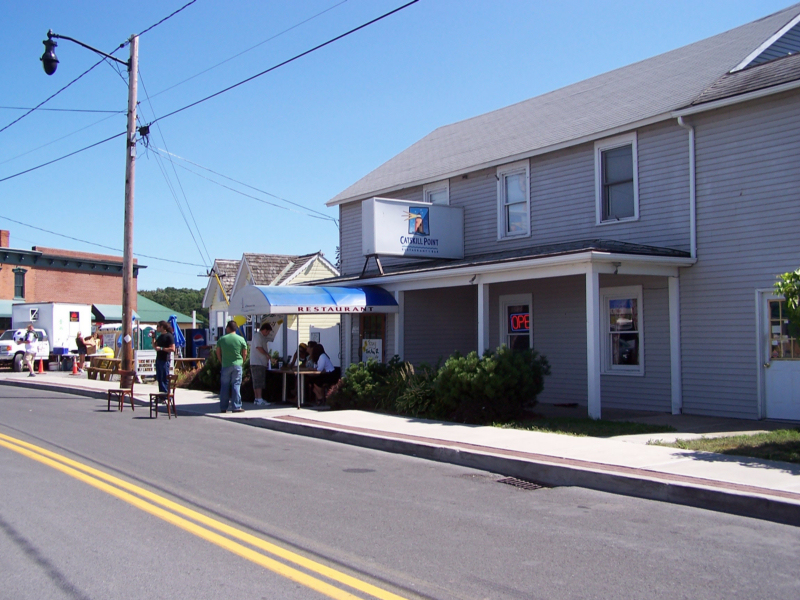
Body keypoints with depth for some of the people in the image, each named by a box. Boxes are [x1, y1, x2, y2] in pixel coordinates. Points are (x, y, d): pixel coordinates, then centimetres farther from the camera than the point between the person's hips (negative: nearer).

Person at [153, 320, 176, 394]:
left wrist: (161, 348, -17)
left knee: (165, 378, -7)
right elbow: (155, 347, 23)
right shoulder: (160, 336, 17)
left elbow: (172, 349, -16)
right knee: (159, 379, 9)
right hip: (158, 359, 9)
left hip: (165, 360, -9)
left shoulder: (169, 336, -9)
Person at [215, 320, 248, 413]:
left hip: (225, 366, 1)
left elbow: (218, 352, 8)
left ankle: (223, 407, 10)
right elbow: (245, 354, 2)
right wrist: (242, 362, 16)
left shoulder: (222, 339, 0)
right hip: (237, 365, -1)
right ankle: (236, 407, -2)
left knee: (224, 387, 6)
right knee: (236, 385, 0)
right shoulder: (241, 339, -2)